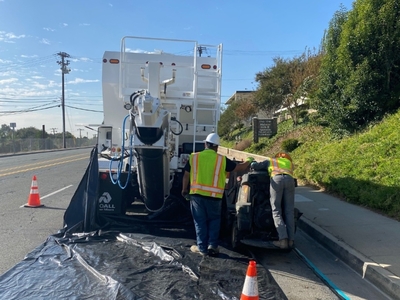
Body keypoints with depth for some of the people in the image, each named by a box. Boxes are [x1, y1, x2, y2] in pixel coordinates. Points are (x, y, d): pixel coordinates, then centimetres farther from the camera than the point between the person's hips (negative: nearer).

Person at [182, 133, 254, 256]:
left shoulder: (194, 157, 1)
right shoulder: (222, 159, -1)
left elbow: (186, 175, 8)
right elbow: (240, 167, 8)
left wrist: (184, 190, 23)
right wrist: (248, 161, 29)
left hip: (197, 194, 1)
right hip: (214, 196, 0)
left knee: (200, 221, 12)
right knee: (214, 220, 18)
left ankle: (202, 247, 16)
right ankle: (212, 245, 14)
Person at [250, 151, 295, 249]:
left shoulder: (270, 161, 32)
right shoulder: (289, 162, 39)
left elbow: (253, 165, 28)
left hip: (276, 179, -2)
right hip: (289, 180, 2)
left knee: (276, 211, -1)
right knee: (289, 212, 6)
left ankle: (283, 239, -12)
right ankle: (291, 240, 3)